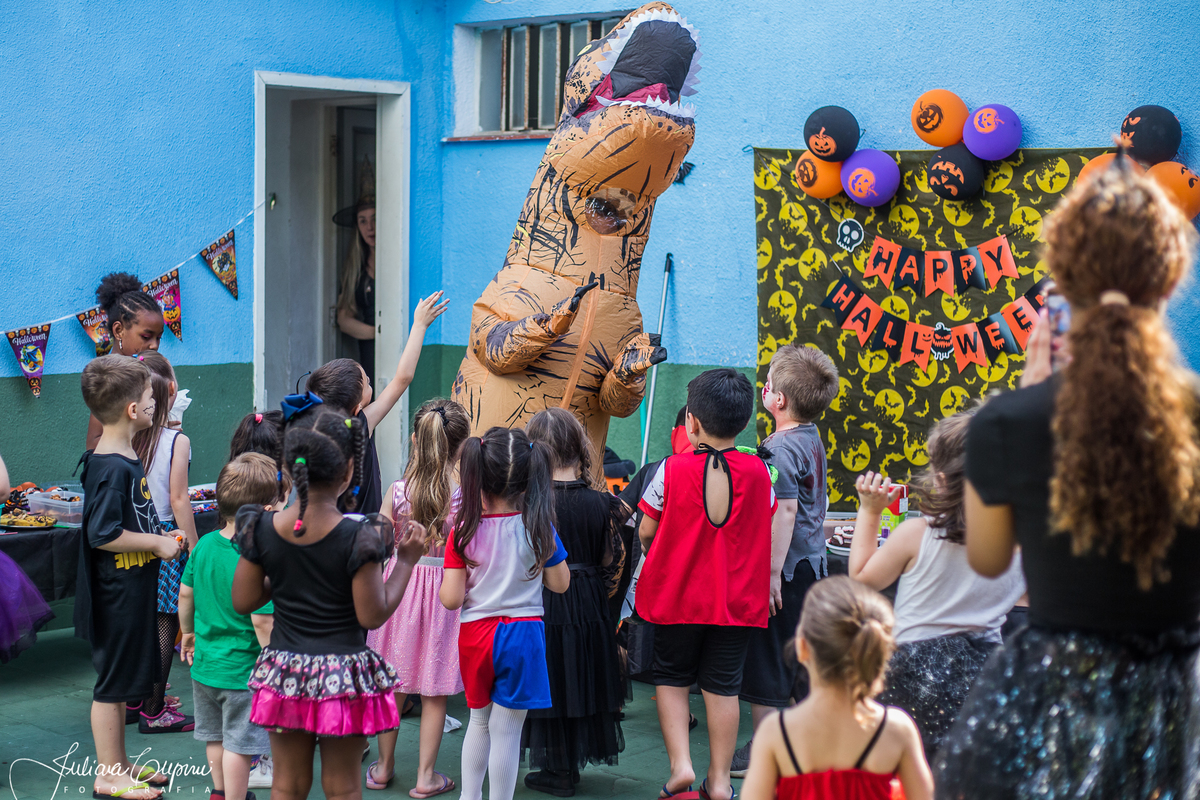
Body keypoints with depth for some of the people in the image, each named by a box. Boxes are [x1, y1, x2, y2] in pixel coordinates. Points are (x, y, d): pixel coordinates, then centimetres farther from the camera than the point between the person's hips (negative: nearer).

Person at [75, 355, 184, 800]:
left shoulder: (125, 459, 10)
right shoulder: (111, 468, -22)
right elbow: (103, 535, -26)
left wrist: (156, 539, 11)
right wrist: (157, 543, -18)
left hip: (131, 590, 10)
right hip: (117, 593, -10)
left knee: (124, 680, 18)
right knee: (112, 683, 1)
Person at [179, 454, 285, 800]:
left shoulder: (205, 545, -2)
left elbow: (185, 593, 9)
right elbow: (260, 620, -26)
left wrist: (188, 632, 26)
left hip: (205, 664, 8)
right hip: (243, 670, -8)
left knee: (216, 736, 23)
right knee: (239, 745, 4)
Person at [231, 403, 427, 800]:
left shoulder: (262, 529, -5)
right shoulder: (359, 537, -16)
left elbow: (243, 602, 2)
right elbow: (372, 615, -13)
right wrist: (406, 562, -4)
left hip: (284, 674, 3)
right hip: (344, 675, -3)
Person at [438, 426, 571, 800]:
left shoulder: (465, 531, -10)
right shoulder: (538, 528, -10)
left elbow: (451, 598, -10)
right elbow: (560, 583, -2)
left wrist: (442, 582, 11)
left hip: (475, 633, 2)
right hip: (522, 633, -2)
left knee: (479, 719, 22)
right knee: (506, 728, 5)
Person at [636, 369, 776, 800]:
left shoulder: (672, 469, -10)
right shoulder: (758, 471, -5)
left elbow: (646, 531, -2)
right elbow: (768, 533, 4)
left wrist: (657, 561, 19)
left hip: (676, 596, -1)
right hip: (737, 600, 2)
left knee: (671, 679, 15)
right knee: (722, 686, 10)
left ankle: (680, 764, 2)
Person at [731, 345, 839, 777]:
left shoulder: (779, 450, -19)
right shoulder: (813, 440, 10)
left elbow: (784, 512, -25)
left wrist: (772, 572, -24)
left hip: (783, 570, -9)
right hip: (812, 565, 9)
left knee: (764, 664, 0)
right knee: (803, 659, 17)